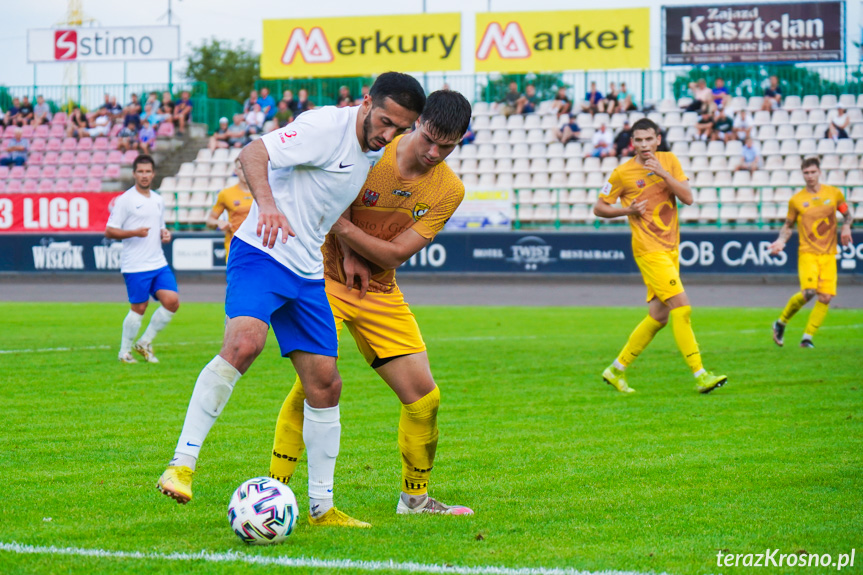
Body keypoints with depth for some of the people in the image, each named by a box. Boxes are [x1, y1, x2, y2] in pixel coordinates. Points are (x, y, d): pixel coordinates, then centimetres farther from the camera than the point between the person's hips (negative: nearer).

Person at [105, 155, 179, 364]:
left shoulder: (158, 200, 15)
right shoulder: (125, 200, -6)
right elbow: (109, 231, -8)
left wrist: (165, 234, 3)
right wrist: (134, 232, -21)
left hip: (159, 263, 6)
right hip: (135, 266, -6)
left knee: (172, 301, -6)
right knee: (139, 308, -3)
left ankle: (145, 343, 11)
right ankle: (124, 351, 15)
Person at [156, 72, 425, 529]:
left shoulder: (375, 151, 11)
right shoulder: (326, 126, -15)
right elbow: (252, 154, -28)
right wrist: (267, 204, -44)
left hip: (308, 273, 8)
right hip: (262, 254, -8)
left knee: (325, 385, 5)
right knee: (244, 343, -31)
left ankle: (321, 507, 15)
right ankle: (181, 465, -27)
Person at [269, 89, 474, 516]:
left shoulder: (448, 191, -6)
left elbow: (394, 254, -11)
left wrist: (347, 230, -23)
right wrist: (347, 255, -14)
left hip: (380, 292, 4)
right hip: (326, 277, -4)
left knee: (423, 396, -1)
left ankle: (415, 497, 19)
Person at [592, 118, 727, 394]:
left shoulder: (669, 161, 6)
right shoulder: (622, 173, -6)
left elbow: (688, 198, -2)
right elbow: (599, 208, 3)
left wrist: (663, 173, -14)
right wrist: (627, 210, -12)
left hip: (670, 248, 6)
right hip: (649, 249, -6)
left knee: (658, 315, 8)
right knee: (681, 307, -16)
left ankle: (617, 369, 21)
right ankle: (700, 375, -15)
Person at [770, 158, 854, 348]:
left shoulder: (834, 193, 6)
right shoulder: (796, 200, 2)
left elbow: (848, 214, 20)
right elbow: (788, 226, 13)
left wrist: (846, 227, -1)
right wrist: (781, 241, -6)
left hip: (829, 254, 3)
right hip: (807, 252, -3)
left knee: (826, 297, -8)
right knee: (808, 292, -21)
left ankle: (807, 337, 2)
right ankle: (781, 323, 2)